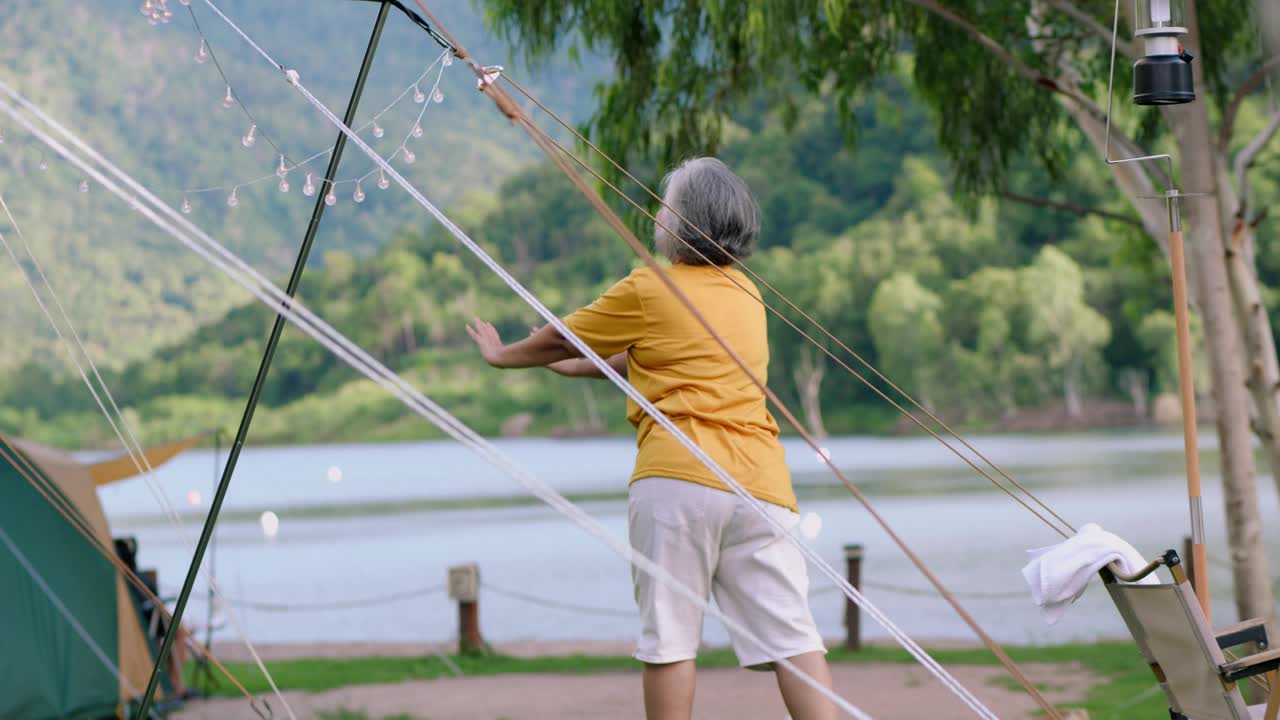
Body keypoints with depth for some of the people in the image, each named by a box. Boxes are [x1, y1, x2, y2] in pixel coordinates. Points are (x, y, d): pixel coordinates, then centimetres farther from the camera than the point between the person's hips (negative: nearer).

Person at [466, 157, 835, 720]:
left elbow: (557, 341, 18)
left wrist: (501, 354, 37)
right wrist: (578, 367, 44)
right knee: (792, 636, -2)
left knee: (669, 638, 1)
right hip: (761, 480, 5)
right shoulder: (746, 293, 20)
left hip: (678, 476, -4)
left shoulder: (647, 290, 3)